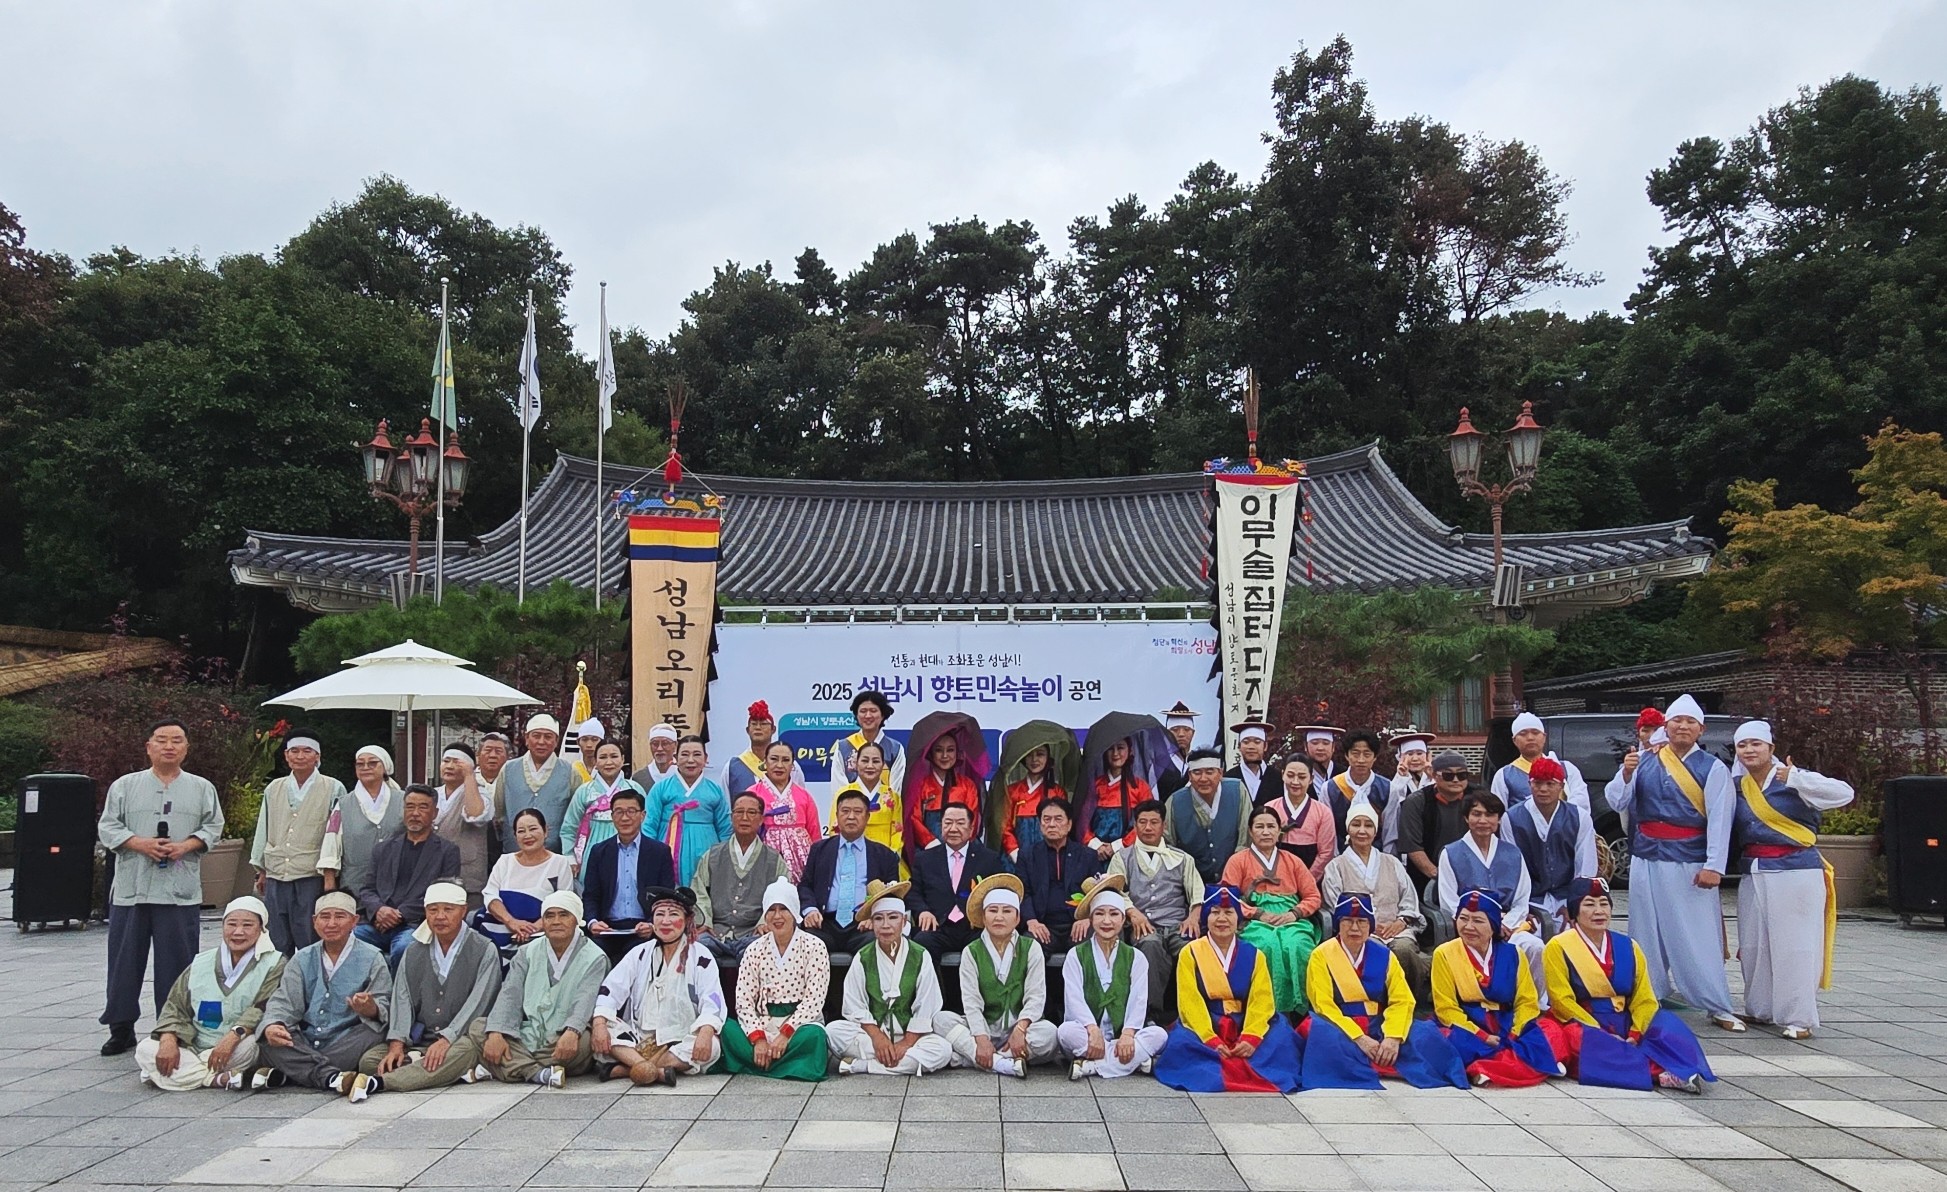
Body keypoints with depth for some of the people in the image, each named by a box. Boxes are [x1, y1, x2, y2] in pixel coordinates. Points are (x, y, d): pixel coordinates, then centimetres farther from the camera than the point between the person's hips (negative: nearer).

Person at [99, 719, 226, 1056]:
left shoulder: (202, 789, 10)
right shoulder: (125, 786, 9)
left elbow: (213, 827, 8)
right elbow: (107, 827, 4)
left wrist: (186, 845, -10)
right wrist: (140, 843, -11)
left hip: (181, 891, 0)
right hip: (131, 889, 1)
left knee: (177, 962, 1)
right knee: (125, 961, 5)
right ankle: (121, 1028, 16)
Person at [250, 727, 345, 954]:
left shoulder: (333, 789, 0)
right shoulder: (274, 788, 12)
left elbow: (335, 833, -4)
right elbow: (263, 830, 20)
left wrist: (330, 874, -10)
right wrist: (261, 871, 20)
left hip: (312, 877, -4)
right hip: (276, 877, 4)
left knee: (309, 945, -3)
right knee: (278, 945, 9)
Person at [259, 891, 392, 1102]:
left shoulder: (371, 958, 5)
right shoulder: (302, 960, 16)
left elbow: (383, 1008, -4)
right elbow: (284, 1001, 6)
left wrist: (371, 1009, -29)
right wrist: (272, 1025, -18)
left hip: (348, 1044, -3)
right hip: (305, 1047, 3)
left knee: (373, 1035, -33)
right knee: (269, 1039, -24)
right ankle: (333, 1078, -43)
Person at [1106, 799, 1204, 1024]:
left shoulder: (1181, 858, 26)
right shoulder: (1123, 858, 22)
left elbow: (1197, 891, 15)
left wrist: (1193, 916, -6)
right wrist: (1132, 912, -12)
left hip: (1177, 926, 1)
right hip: (1143, 928, -1)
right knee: (1150, 944, -39)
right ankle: (1155, 1013, -36)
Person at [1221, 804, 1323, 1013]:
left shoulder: (1293, 862, 22)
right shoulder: (1238, 861, 14)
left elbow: (1313, 896, 15)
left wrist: (1294, 913, -5)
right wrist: (1259, 914, -10)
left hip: (1291, 920, 2)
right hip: (1255, 922, -2)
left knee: (1297, 946, -34)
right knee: (1268, 946, -37)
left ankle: (1299, 1009, -26)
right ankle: (1273, 1009, -31)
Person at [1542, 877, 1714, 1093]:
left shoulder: (1628, 947, 11)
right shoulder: (1558, 948, -1)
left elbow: (1645, 1000, 4)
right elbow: (1562, 1001, -9)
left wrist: (1635, 1034, -14)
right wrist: (1602, 1033, -17)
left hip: (1624, 1024, 4)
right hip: (1582, 1025, -4)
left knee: (1667, 1024, -20)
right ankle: (1660, 1072, -42)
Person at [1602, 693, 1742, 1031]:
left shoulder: (1713, 769, -1)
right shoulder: (1644, 762, 7)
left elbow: (1720, 820, -7)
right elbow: (1617, 803, 5)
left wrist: (1714, 866, -14)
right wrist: (1625, 774, -13)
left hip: (1690, 864, -3)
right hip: (1647, 861, 3)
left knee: (1699, 937, -2)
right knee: (1647, 934, 9)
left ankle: (1717, 1007, 8)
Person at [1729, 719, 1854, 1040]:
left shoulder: (1793, 780, -6)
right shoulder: (1737, 787, 11)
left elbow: (1843, 794, -15)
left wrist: (1794, 778, -25)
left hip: (1795, 872, -6)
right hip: (1754, 875, 6)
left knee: (1794, 946, -4)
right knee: (1753, 945, 8)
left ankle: (1798, 1018, 1)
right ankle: (1761, 1009, 21)